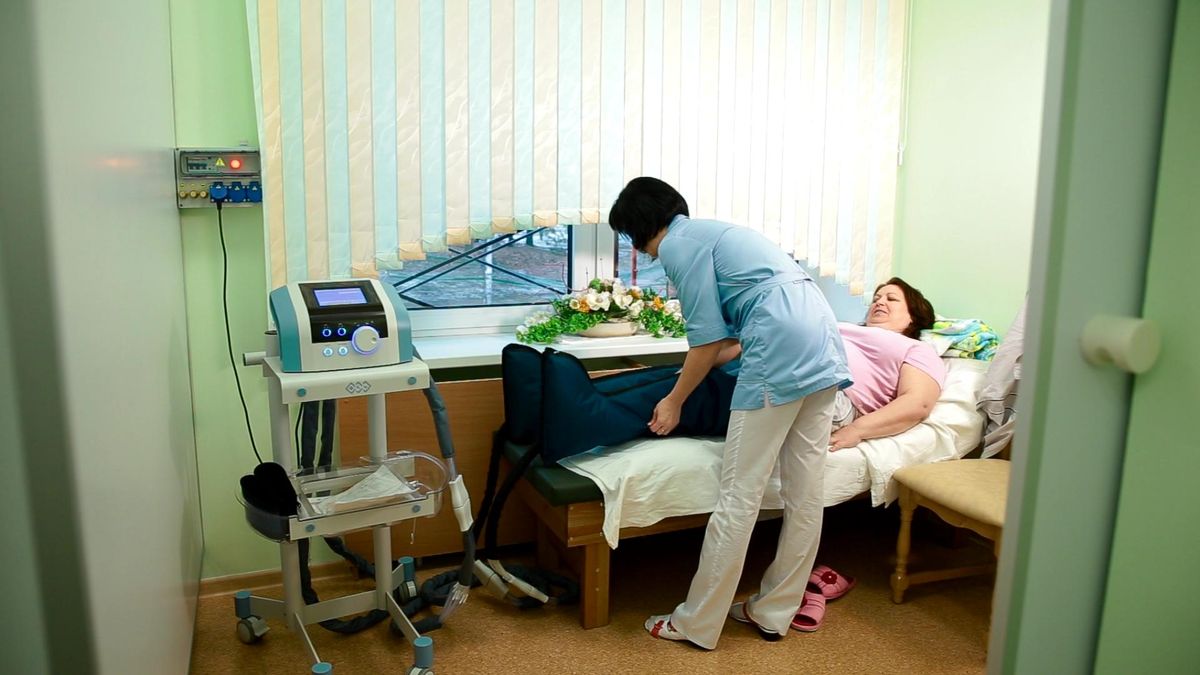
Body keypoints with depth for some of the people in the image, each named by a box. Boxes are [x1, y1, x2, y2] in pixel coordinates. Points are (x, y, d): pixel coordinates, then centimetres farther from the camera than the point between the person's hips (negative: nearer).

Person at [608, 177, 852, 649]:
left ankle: (697, 624, 9)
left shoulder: (678, 245, 0)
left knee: (739, 498, -2)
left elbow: (708, 340, -3)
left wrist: (675, 401, 9)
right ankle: (773, 611, 25)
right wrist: (699, 365, 37)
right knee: (806, 494, 12)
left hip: (781, 353, -10)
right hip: (823, 345, 10)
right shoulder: (711, 232, 28)